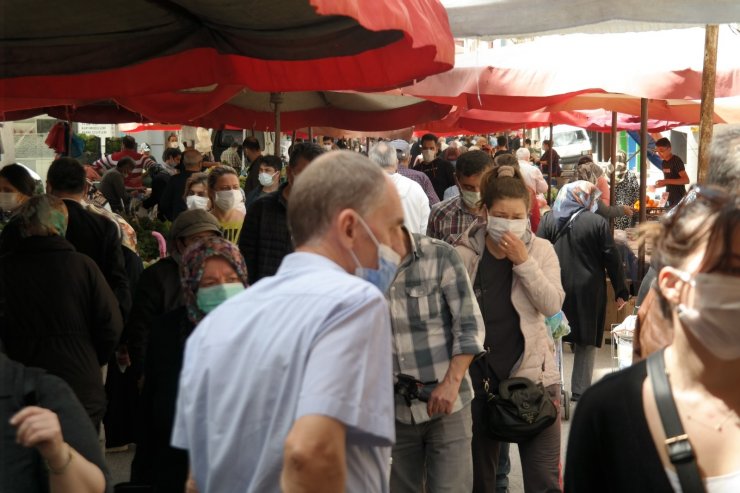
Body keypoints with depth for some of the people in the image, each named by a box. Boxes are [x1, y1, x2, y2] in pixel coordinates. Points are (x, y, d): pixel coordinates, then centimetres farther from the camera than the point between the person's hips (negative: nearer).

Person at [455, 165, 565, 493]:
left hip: (532, 372, 0)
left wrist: (524, 262, -19)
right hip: (478, 374, 0)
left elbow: (553, 306, -11)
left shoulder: (540, 250, -1)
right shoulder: (465, 254, -5)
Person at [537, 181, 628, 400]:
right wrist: (621, 291, 4)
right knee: (586, 341, 9)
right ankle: (580, 390, 12)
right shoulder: (598, 223, -8)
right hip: (588, 292, -2)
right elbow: (612, 259, -5)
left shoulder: (549, 220, -1)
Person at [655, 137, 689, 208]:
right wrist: (660, 184, 1)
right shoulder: (664, 162, 11)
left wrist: (666, 181, -27)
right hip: (669, 198, 8)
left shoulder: (677, 161, -13)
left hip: (679, 199, -8)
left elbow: (686, 180, -21)